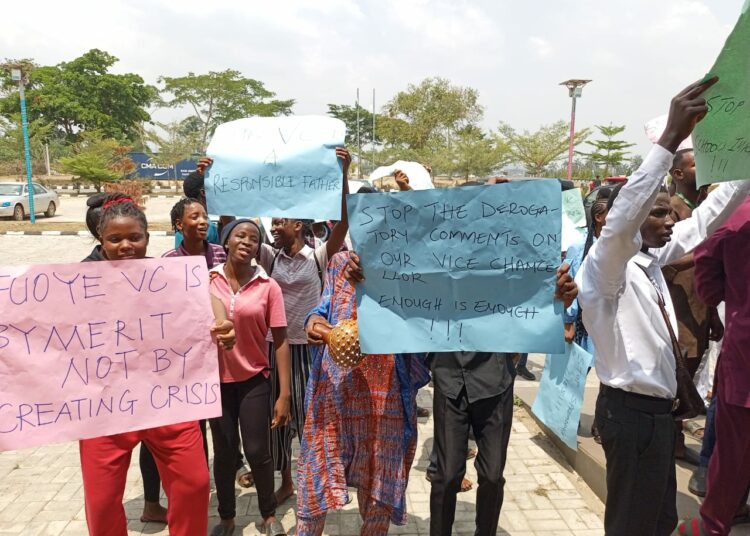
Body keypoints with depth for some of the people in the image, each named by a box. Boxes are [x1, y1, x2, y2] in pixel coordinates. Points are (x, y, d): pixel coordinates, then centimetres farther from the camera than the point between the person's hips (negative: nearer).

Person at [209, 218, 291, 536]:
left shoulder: (268, 287, -9)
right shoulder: (207, 280, -5)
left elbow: (280, 341, -8)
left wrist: (284, 394, -11)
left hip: (254, 380, -1)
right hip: (217, 379, 1)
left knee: (257, 451, 4)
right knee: (224, 452, 13)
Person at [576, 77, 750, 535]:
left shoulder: (651, 259, 7)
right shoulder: (605, 267, -20)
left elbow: (703, 222, 17)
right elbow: (622, 220, -40)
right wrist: (671, 138, -44)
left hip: (656, 407, 9)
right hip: (632, 411, -9)